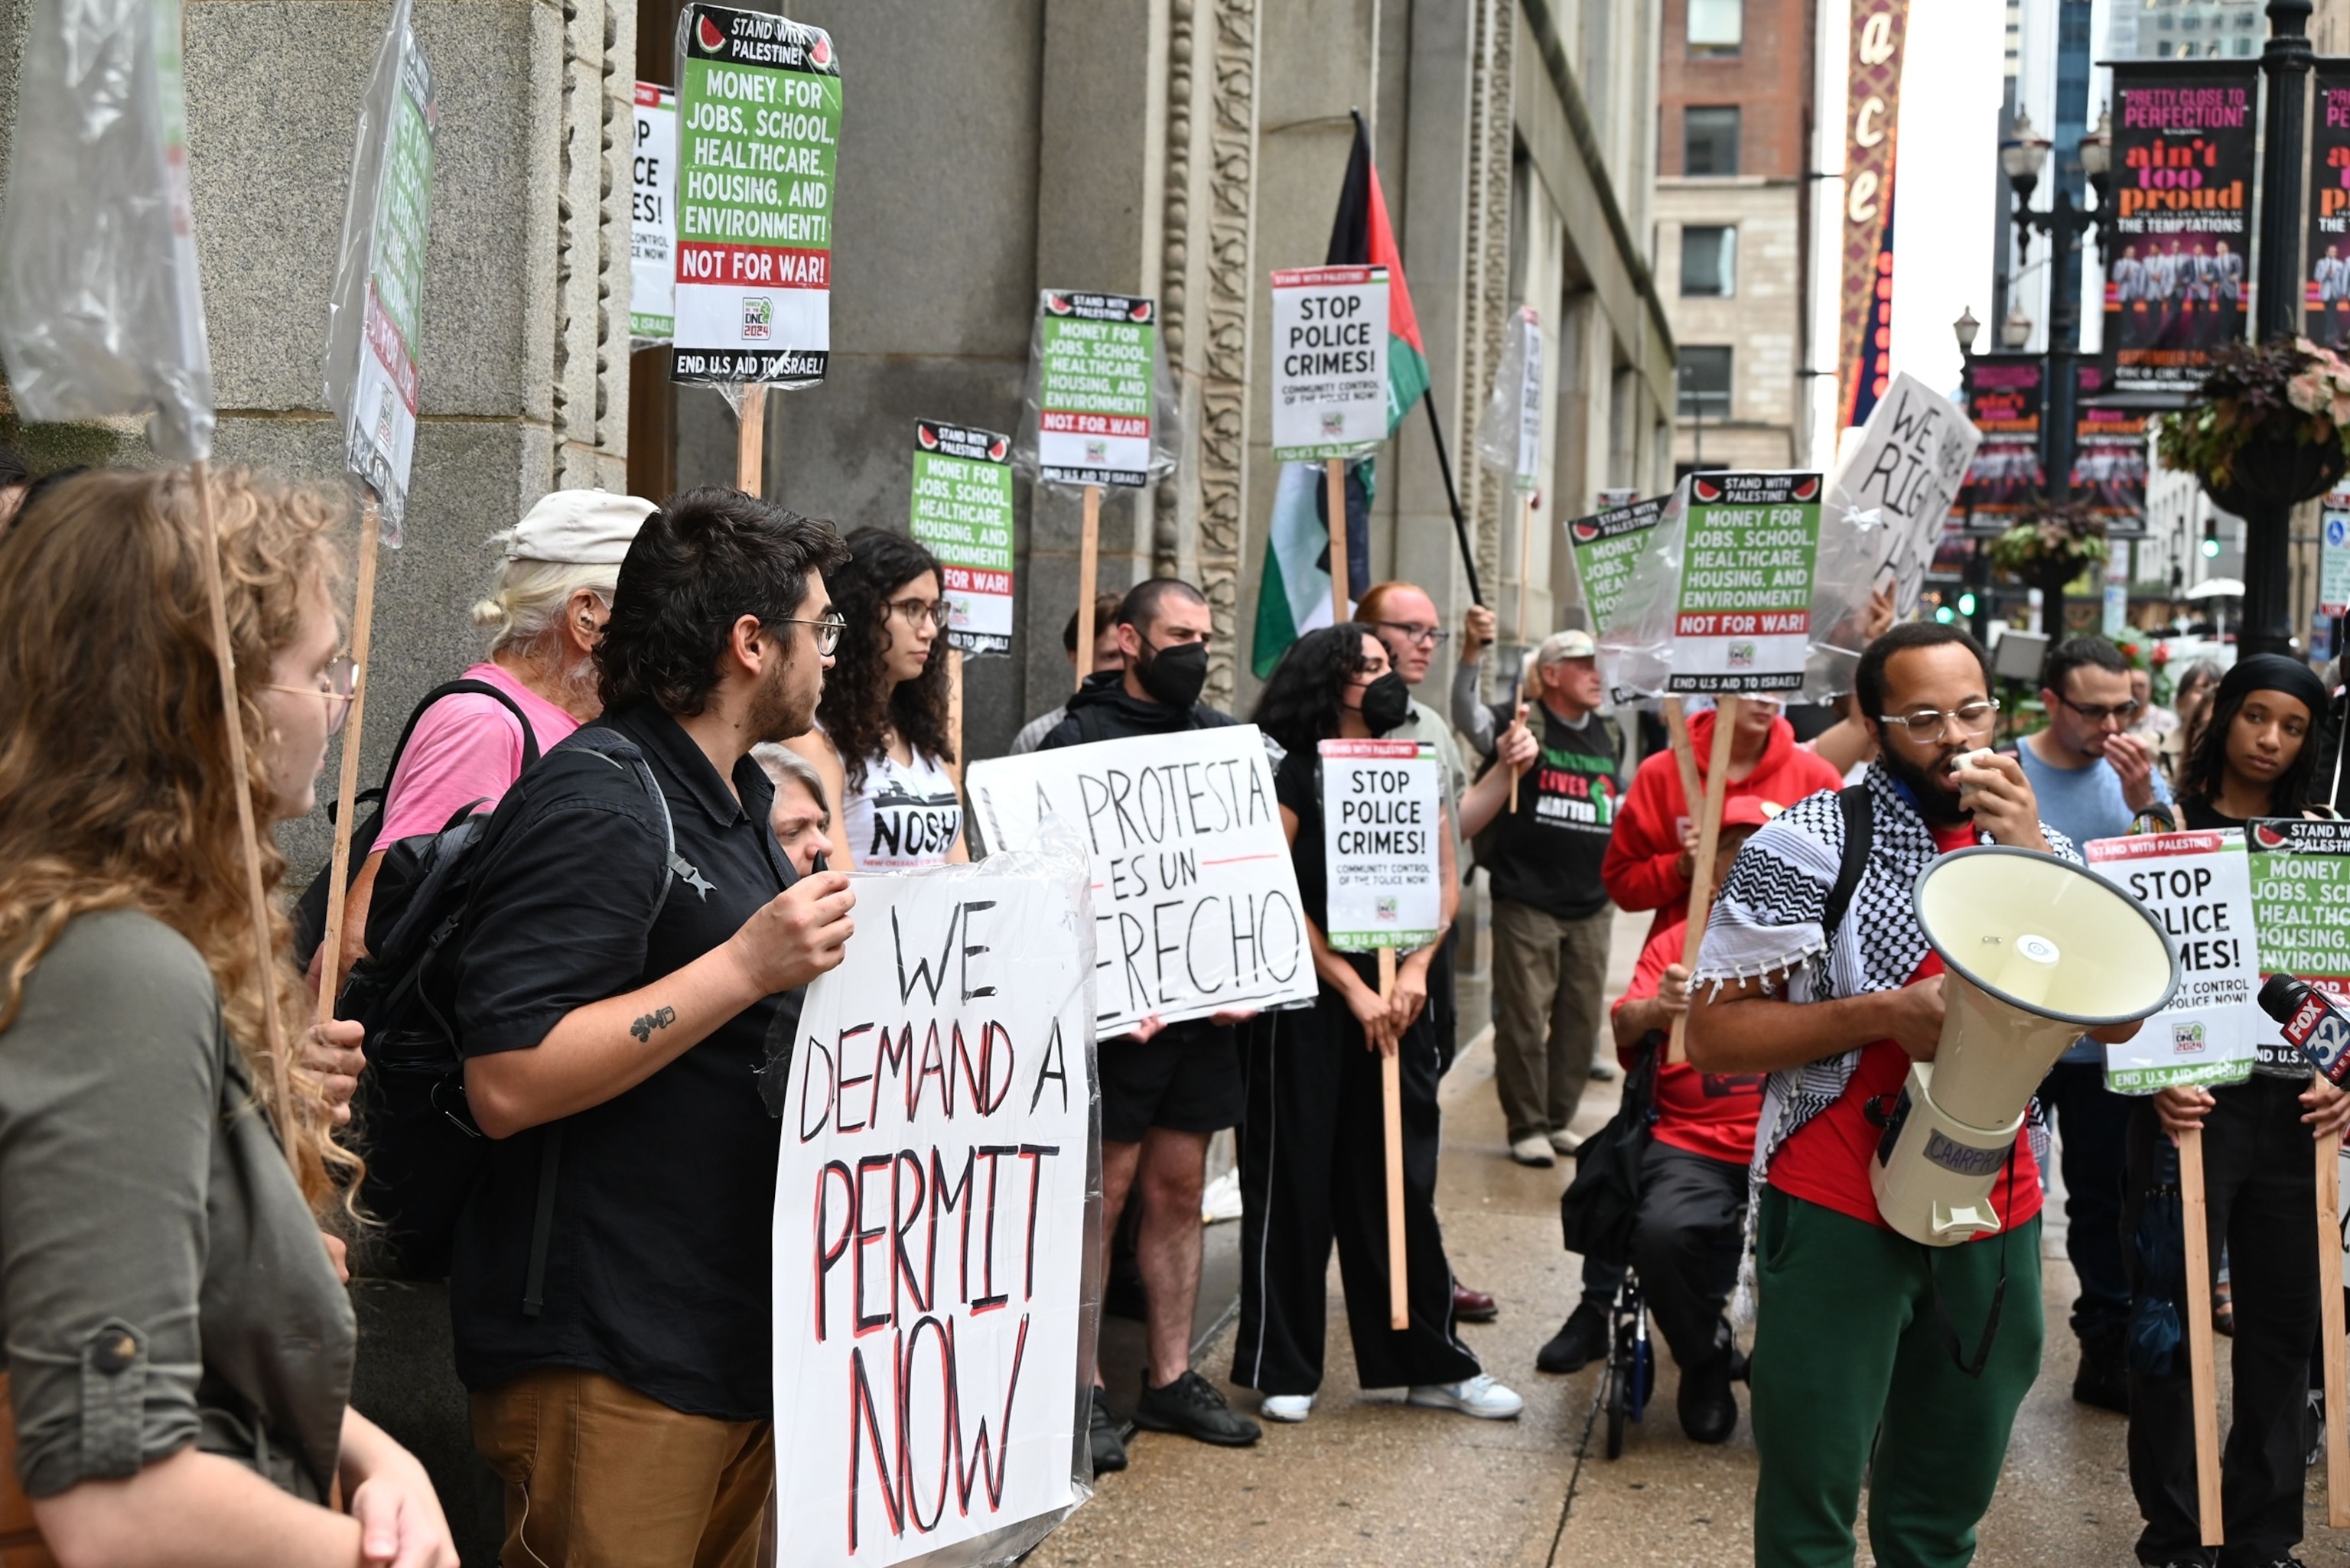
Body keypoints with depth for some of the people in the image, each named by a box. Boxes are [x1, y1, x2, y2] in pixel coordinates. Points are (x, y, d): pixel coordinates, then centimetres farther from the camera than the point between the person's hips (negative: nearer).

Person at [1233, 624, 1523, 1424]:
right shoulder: (1292, 775, -5)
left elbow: (1445, 881, 8)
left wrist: (1415, 969, -8)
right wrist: (1352, 988, -12)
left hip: (1397, 998, 5)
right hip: (1308, 999, -4)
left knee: (1400, 1182, 10)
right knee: (1294, 1182, 2)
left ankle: (1432, 1362, 19)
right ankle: (1283, 1368, 13)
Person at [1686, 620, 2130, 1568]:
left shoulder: (2039, 846, 6)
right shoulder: (1805, 848, -10)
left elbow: (2119, 1018, -5)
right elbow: (1713, 1035, -11)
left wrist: (2032, 860, -14)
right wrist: (1885, 1011, -22)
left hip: (1995, 1208, 4)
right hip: (1840, 1212, -4)